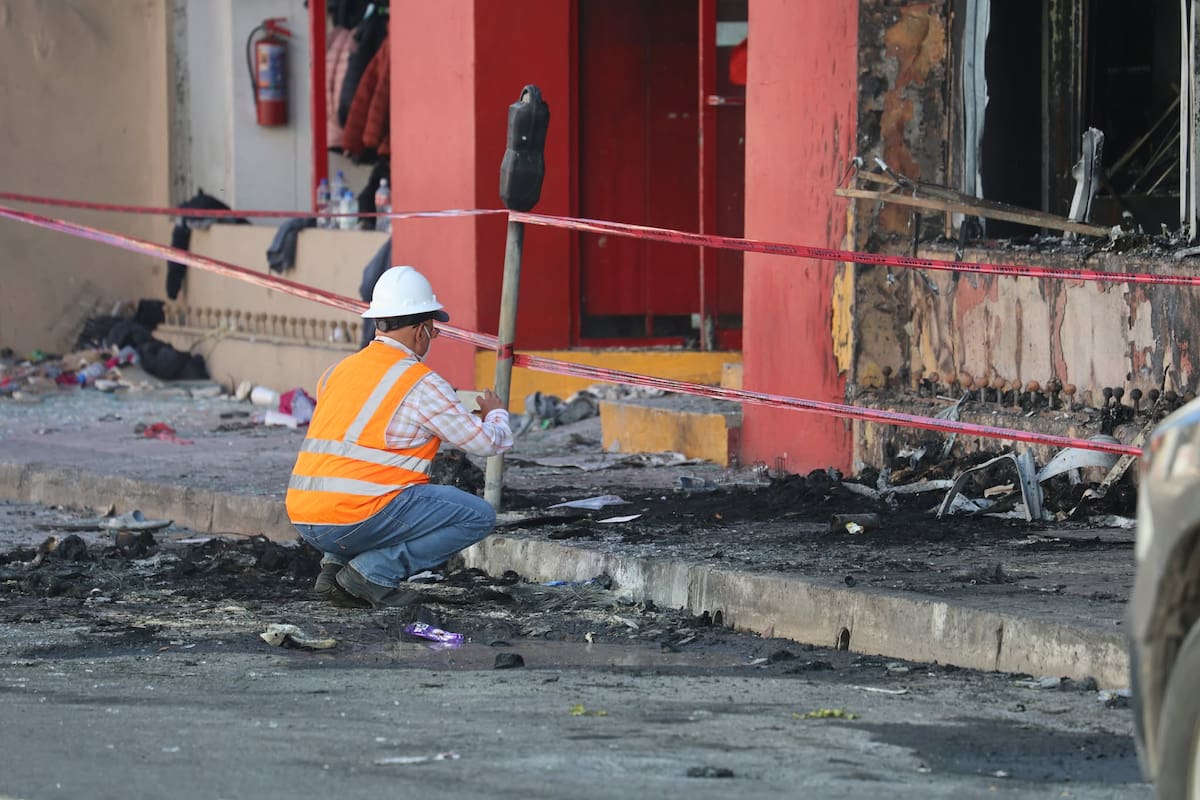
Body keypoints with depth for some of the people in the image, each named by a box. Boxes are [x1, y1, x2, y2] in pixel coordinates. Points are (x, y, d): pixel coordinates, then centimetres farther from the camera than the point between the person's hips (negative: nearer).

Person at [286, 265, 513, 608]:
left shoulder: (337, 371, 17)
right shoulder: (422, 383, -5)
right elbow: (490, 443, 1)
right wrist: (496, 414, 26)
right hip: (356, 517, -8)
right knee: (478, 516, 1)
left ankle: (335, 565, 13)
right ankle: (375, 571, -7)